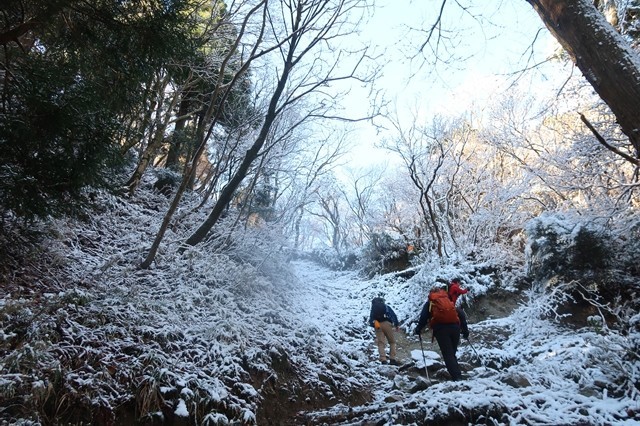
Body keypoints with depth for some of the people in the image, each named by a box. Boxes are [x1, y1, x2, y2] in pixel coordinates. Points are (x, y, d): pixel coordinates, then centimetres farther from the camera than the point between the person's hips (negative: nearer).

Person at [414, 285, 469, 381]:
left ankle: (457, 377, -14)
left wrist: (418, 329, 20)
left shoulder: (430, 303, 19)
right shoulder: (450, 300, 27)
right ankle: (458, 375, 9)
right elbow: (461, 314, 18)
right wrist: (465, 329, 18)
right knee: (452, 353, 15)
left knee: (448, 354, -2)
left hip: (440, 328, -3)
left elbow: (423, 317, 8)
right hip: (454, 327, 3)